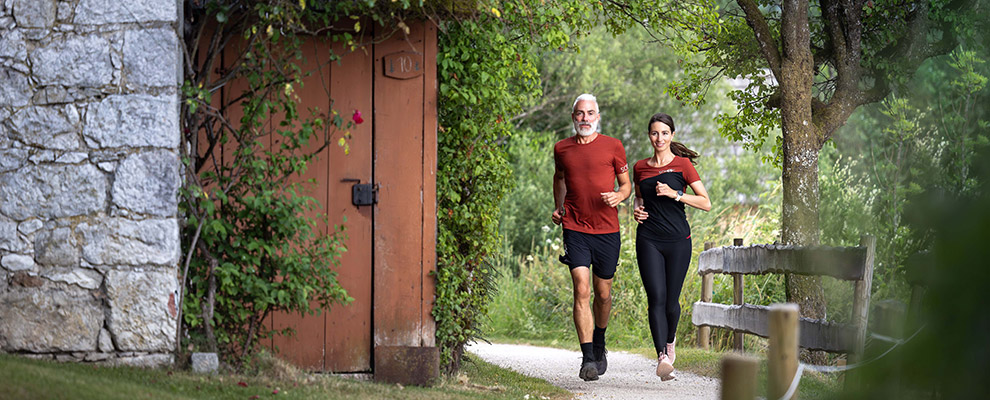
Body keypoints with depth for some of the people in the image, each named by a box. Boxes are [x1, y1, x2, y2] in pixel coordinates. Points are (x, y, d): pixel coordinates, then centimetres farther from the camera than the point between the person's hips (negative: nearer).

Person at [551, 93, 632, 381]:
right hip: (575, 229, 0)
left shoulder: (613, 147, 2)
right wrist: (558, 208, 16)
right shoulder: (562, 149, 7)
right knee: (581, 290, -14)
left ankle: (599, 343, 38)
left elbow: (626, 184, 10)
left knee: (603, 293, 10)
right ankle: (587, 359, -17)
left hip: (606, 230, 0)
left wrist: (619, 196, -11)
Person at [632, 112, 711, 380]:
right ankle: (663, 358, -21)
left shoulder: (682, 165, 1)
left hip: (678, 240, -2)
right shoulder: (640, 168, 10)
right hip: (649, 240, 2)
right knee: (656, 298, -13)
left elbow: (706, 203, -2)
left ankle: (669, 342, 35)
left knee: (671, 300, 4)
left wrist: (675, 194, -13)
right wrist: (636, 208, 6)